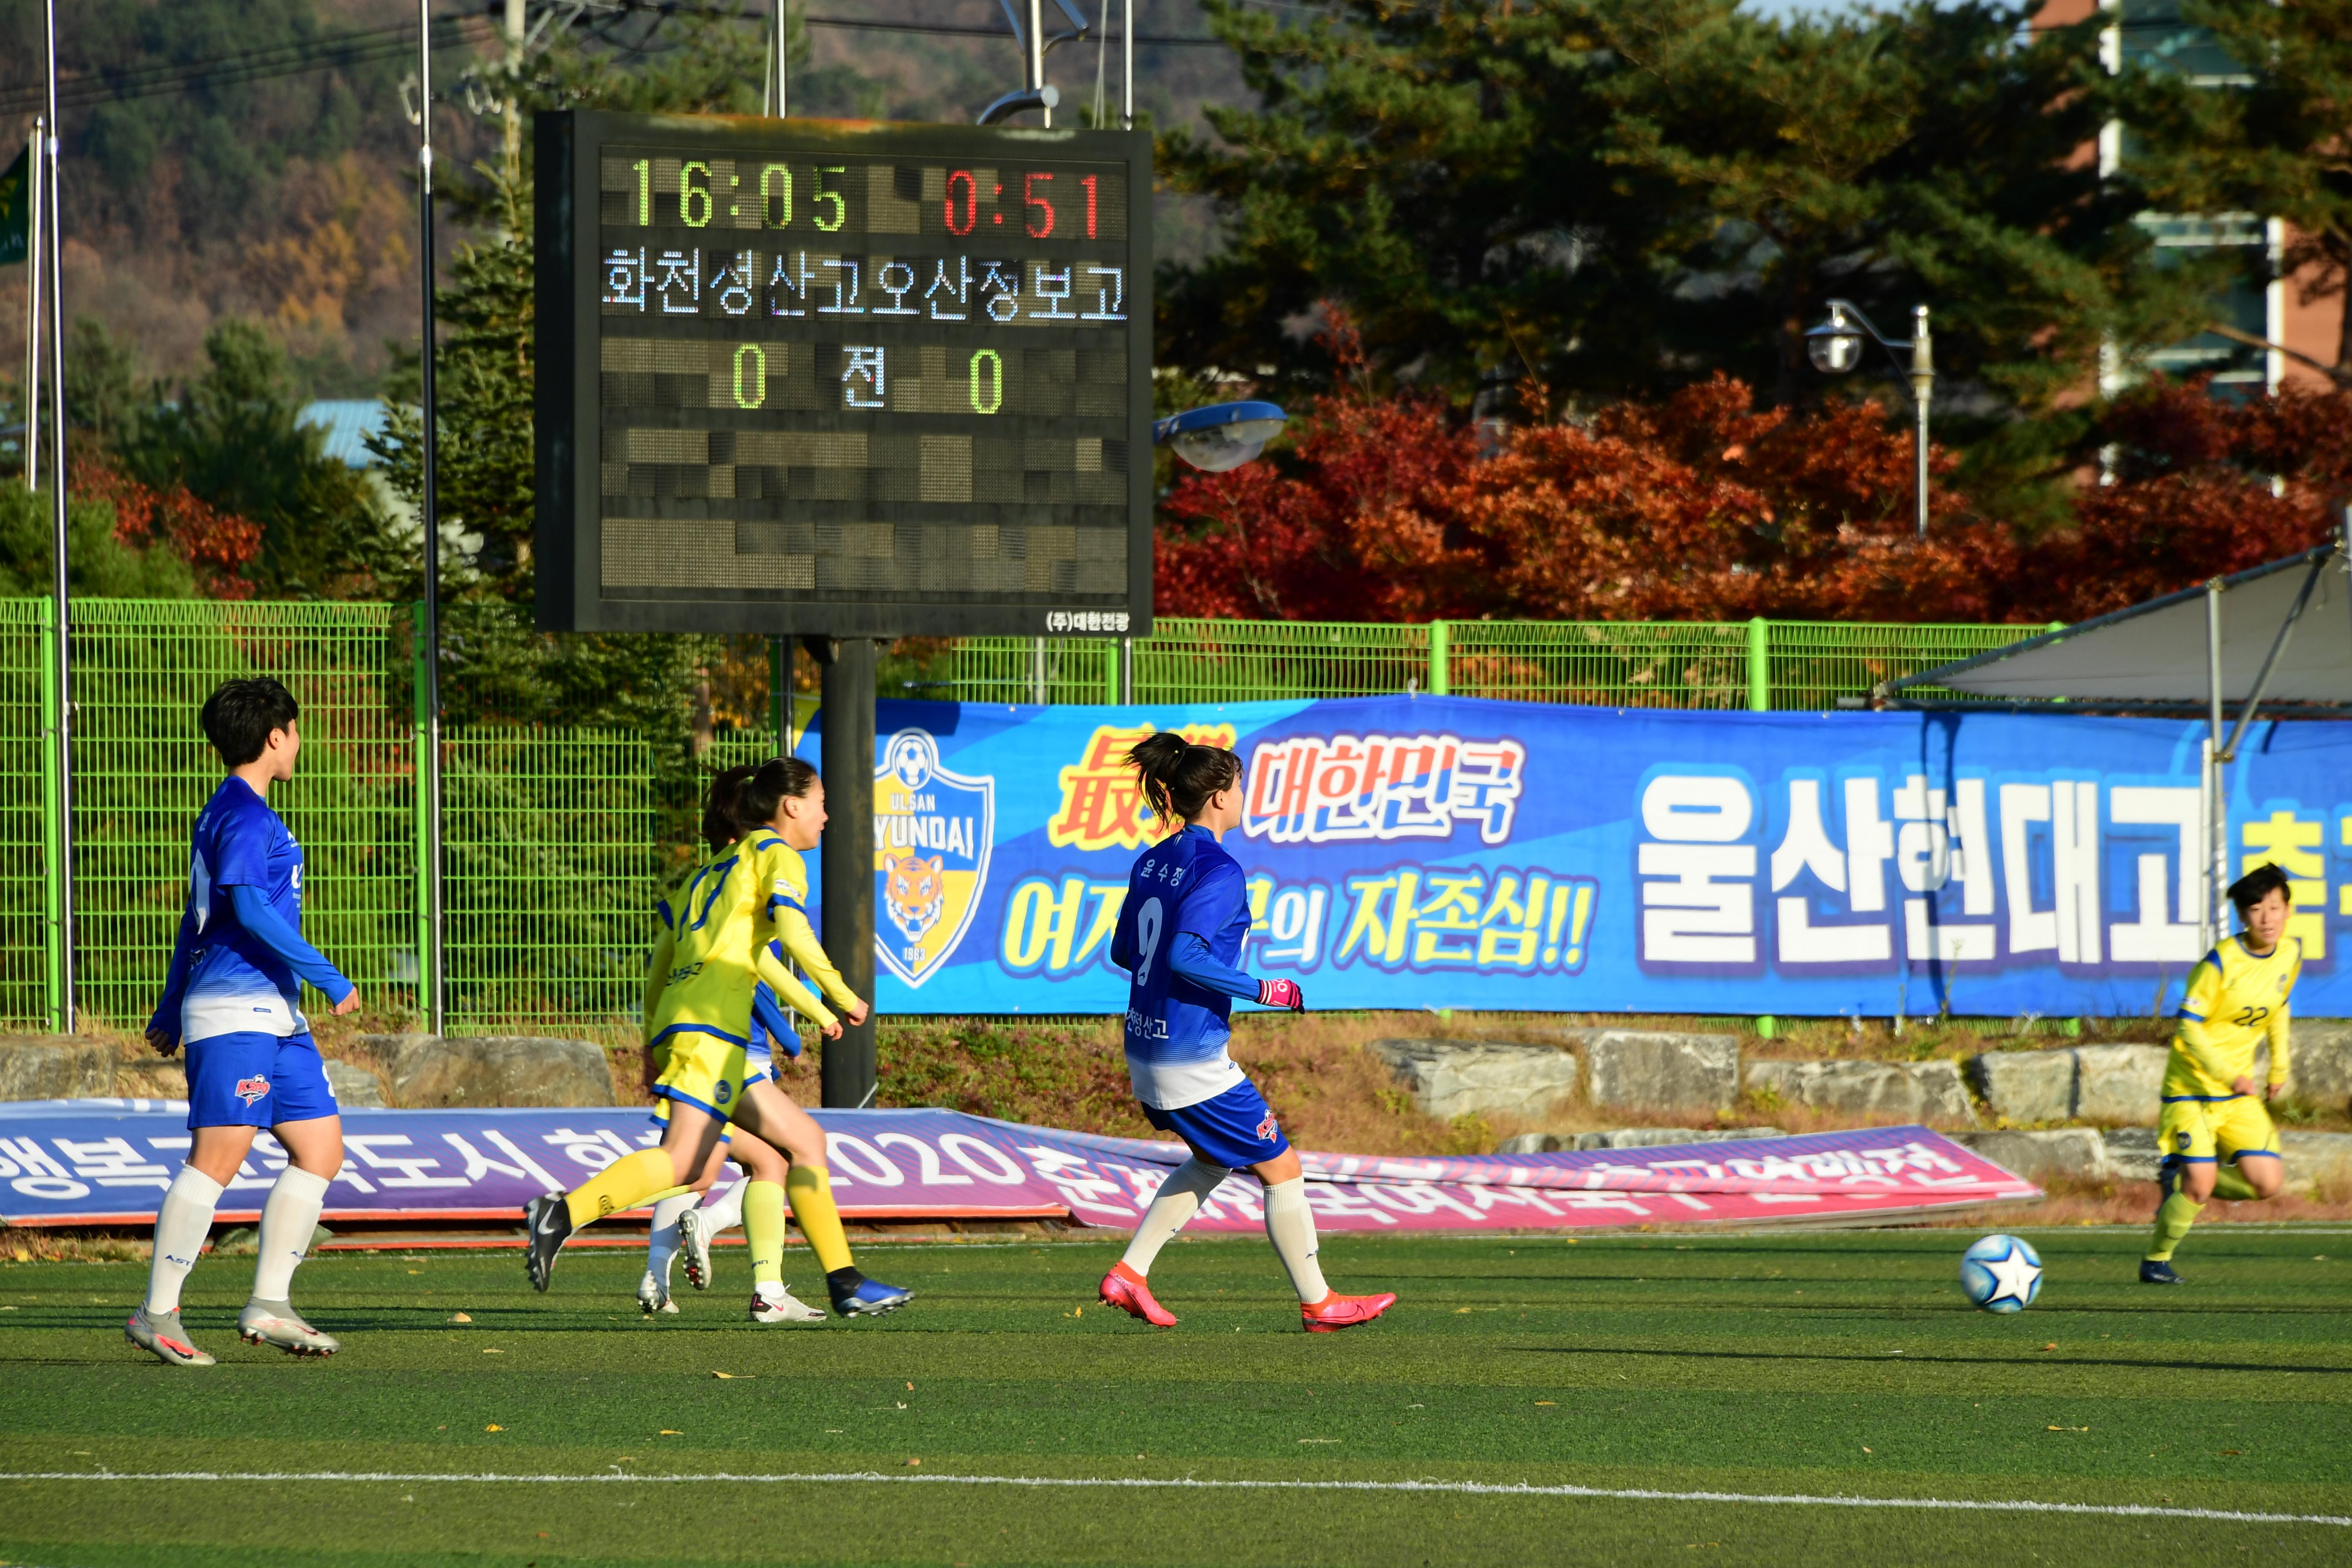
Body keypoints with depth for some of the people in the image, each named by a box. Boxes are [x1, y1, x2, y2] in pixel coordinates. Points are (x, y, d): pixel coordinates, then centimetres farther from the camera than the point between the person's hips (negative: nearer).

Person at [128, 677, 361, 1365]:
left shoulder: (229, 812, 21)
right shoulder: (243, 813, -9)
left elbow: (197, 917, 26)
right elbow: (250, 906, -20)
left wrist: (172, 1011, 30)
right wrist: (327, 977, -18)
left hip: (274, 1015, 10)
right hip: (236, 1011, -10)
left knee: (321, 1149, 6)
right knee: (218, 1156, -13)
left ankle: (269, 1305, 6)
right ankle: (157, 1313, -11)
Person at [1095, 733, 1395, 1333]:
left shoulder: (1152, 864, 8)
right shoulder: (1218, 871, -18)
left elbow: (1124, 951, 16)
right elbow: (1186, 955, -28)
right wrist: (1262, 990, -18)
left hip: (1146, 1053, 9)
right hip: (1194, 1060, -9)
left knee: (1213, 1161, 27)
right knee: (1282, 1169, 7)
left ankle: (1130, 1273, 20)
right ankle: (1317, 1302, 16)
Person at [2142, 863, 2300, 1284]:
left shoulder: (2290, 953, 0)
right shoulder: (2221, 962, -21)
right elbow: (2188, 1025, -19)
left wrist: (2280, 1065, 19)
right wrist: (2229, 1074, -28)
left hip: (2239, 1091, 6)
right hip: (2192, 1086, -6)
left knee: (2267, 1184, -5)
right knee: (2200, 1185, -15)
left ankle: (2179, 1180, 19)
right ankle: (2156, 1261, 8)